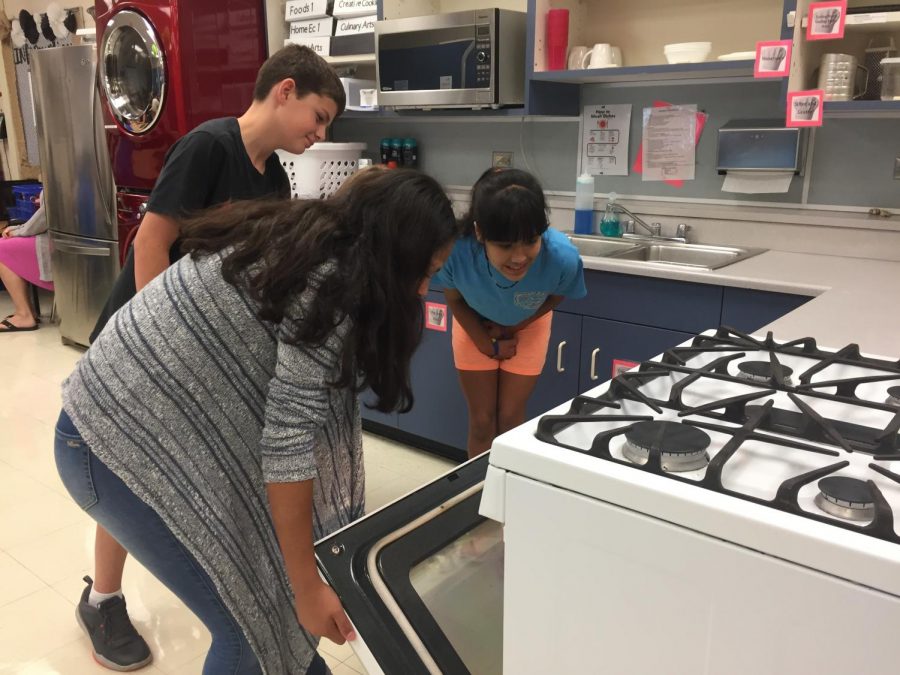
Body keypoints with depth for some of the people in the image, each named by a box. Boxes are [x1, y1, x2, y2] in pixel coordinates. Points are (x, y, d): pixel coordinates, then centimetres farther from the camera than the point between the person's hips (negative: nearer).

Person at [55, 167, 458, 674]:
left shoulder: (300, 238, 5)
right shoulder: (331, 288, -22)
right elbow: (287, 441, -22)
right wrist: (306, 586, -14)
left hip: (149, 423, 9)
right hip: (121, 445, -9)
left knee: (272, 559, 15)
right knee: (252, 617, 0)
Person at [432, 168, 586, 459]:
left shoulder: (563, 257, -40)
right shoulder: (455, 249, -42)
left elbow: (555, 297, -12)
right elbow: (454, 299, -16)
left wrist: (514, 328, -11)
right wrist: (485, 343, -12)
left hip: (527, 328, 0)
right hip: (475, 326, 0)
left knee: (510, 420, 8)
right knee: (482, 421, 9)